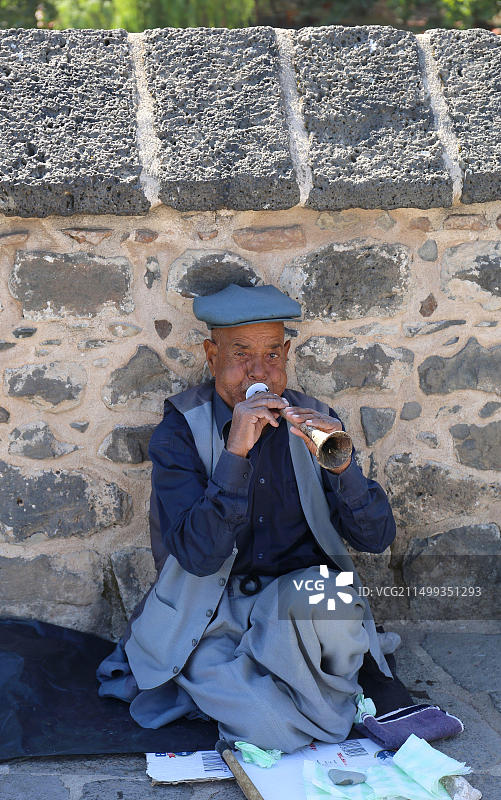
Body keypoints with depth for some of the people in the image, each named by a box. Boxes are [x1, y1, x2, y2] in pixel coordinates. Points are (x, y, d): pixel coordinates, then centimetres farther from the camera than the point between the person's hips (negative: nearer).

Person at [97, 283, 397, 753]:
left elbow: (376, 538, -6)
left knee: (320, 595, -33)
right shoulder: (180, 431, -8)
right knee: (272, 725, -28)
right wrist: (235, 452, -31)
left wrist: (341, 464, -25)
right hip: (213, 616, -2)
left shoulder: (313, 424, 0)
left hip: (296, 597, 3)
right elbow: (198, 555, -21)